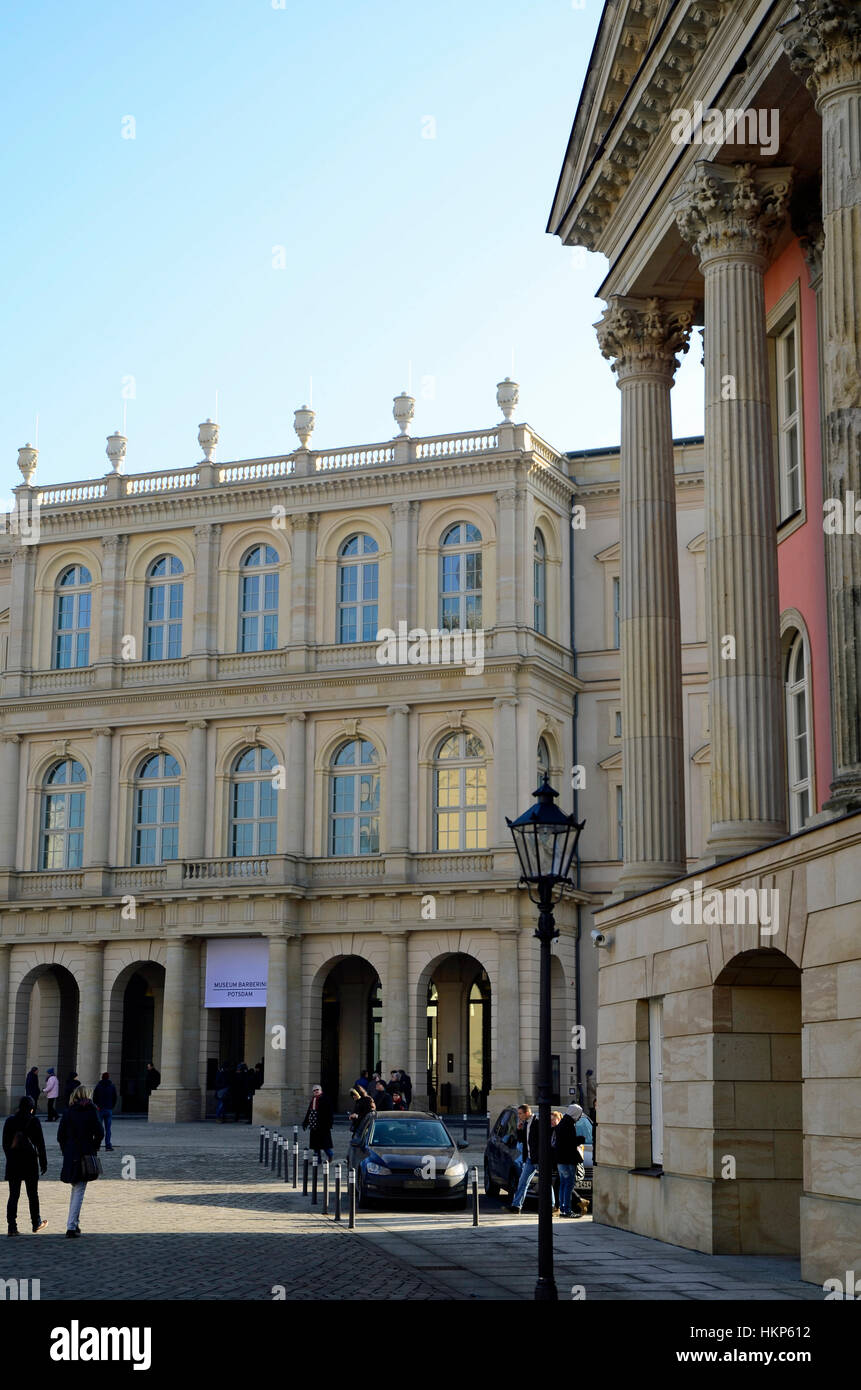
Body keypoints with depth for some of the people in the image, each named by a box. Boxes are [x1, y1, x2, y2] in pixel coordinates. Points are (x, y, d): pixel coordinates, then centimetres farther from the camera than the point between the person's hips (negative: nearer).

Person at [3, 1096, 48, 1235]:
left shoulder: (10, 1121, 1)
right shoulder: (34, 1122, -8)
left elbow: (5, 1143, 6)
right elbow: (40, 1144, -6)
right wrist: (43, 1163, 2)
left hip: (13, 1162, 2)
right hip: (30, 1161, -2)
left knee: (13, 1195, 4)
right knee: (33, 1195, 11)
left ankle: (12, 1226, -2)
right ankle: (36, 1223, 21)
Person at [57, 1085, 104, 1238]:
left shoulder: (67, 1113, 1)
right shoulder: (92, 1112, -3)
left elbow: (60, 1136, 0)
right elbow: (99, 1133, -6)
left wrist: (66, 1152, 10)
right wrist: (94, 1149, 8)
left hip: (70, 1156, 2)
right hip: (86, 1155, -2)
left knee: (75, 1189, 19)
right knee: (79, 1191, 0)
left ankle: (73, 1224, 21)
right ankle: (71, 1226, -7)